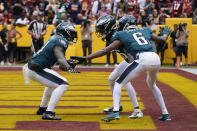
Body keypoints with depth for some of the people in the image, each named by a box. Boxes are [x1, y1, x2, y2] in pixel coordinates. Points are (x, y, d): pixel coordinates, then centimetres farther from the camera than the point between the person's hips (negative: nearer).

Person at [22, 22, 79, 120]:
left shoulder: (55, 38, 15)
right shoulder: (60, 41, -14)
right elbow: (60, 57, -31)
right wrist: (68, 68, -44)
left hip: (31, 67, 11)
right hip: (37, 70, -11)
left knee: (54, 82, 33)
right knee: (63, 84, -16)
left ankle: (42, 108, 40)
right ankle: (48, 112, -22)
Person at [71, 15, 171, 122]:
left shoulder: (122, 36, 13)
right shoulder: (145, 31, 27)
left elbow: (106, 50, 4)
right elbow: (162, 39, 39)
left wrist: (85, 58, 3)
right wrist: (166, 33, 63)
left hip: (142, 59, -6)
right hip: (156, 58, 6)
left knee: (119, 83, 8)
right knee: (152, 85, 33)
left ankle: (116, 111, -10)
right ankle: (165, 113, 32)